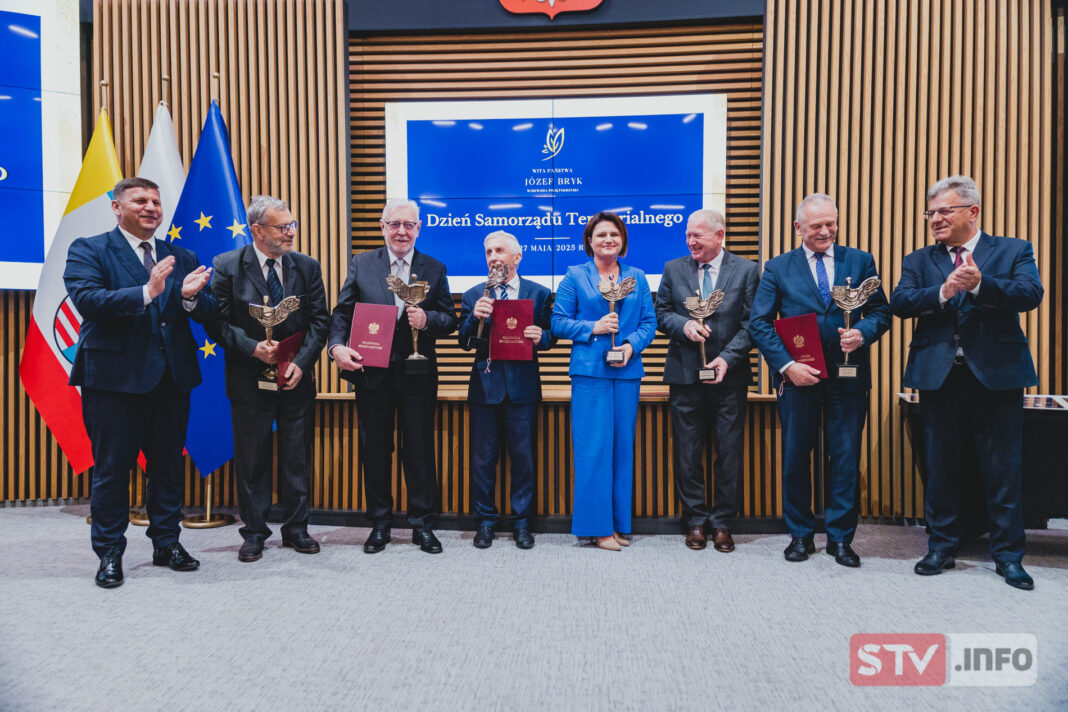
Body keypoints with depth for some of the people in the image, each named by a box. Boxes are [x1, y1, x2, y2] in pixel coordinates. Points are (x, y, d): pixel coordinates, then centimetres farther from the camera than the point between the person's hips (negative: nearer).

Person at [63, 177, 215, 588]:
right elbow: (87, 300, -16)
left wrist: (191, 296, -18)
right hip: (115, 378, -4)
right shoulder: (88, 250, 1)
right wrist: (146, 292, -27)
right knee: (111, 469, 5)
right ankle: (110, 554, 18)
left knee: (168, 466, 12)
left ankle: (167, 543, 26)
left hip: (172, 378, 4)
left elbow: (208, 314, 4)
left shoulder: (181, 258, 13)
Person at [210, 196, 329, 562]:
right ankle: (254, 532, 22)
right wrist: (253, 348, -19)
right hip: (250, 378, -2)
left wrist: (301, 362, -10)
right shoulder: (227, 266, -3)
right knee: (252, 459, 7)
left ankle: (296, 528, 24)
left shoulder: (307, 266, 3)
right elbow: (219, 322, -4)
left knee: (297, 457, 9)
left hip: (297, 377, 2)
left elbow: (319, 320, 2)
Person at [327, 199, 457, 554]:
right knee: (375, 451, 10)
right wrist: (337, 346, -15)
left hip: (418, 376, 0)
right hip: (372, 374, 1)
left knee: (420, 450, 5)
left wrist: (427, 320, -17)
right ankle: (380, 523, 25)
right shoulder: (361, 264, 6)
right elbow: (341, 312, 3)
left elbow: (450, 319, 4)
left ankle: (422, 524, 19)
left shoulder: (434, 269, 5)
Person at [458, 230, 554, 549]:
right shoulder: (474, 295, 8)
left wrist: (540, 337, -18)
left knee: (523, 457, 6)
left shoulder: (539, 293, 6)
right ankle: (486, 521, 21)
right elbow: (464, 342, 2)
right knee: (483, 459, 7)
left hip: (522, 387, -1)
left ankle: (521, 522, 20)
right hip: (485, 385, 1)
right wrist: (474, 316, -16)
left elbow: (550, 336, 4)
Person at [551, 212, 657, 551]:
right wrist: (593, 328, -12)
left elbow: (649, 322, 10)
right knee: (593, 448, -4)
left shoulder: (637, 278, 14)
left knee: (623, 446, 7)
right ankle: (599, 526, 6)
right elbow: (558, 322, 1)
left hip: (627, 371, 3)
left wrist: (631, 345, -8)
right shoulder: (574, 277, 5)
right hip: (589, 371, -3)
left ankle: (620, 523, 18)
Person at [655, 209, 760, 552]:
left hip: (729, 375, -1)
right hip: (685, 376, 2)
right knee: (687, 452, 7)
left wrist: (727, 358, -15)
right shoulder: (674, 269, 7)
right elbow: (661, 312, 9)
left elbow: (751, 323, -3)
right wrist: (683, 324, -12)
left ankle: (722, 522, 19)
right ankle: (695, 521, 21)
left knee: (729, 453, 5)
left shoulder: (746, 270, 1)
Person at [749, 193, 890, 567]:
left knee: (846, 458, 5)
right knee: (795, 458, 7)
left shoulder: (861, 261, 7)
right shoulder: (777, 268, 4)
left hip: (848, 377, 1)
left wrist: (863, 332, -15)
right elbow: (759, 323, -2)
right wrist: (786, 365, -13)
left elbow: (881, 311, 8)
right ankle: (800, 535, 23)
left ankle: (840, 537, 20)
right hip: (798, 377, 0)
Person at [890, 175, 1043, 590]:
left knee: (1004, 471, 5)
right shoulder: (919, 260, 10)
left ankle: (1008, 555, 20)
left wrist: (979, 284, -26)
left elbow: (1031, 293, -11)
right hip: (938, 376, 2)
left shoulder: (1013, 251, 6)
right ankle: (941, 548, 24)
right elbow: (899, 302, -7)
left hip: (997, 374, -1)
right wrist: (942, 292, -23)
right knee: (940, 469, 10)